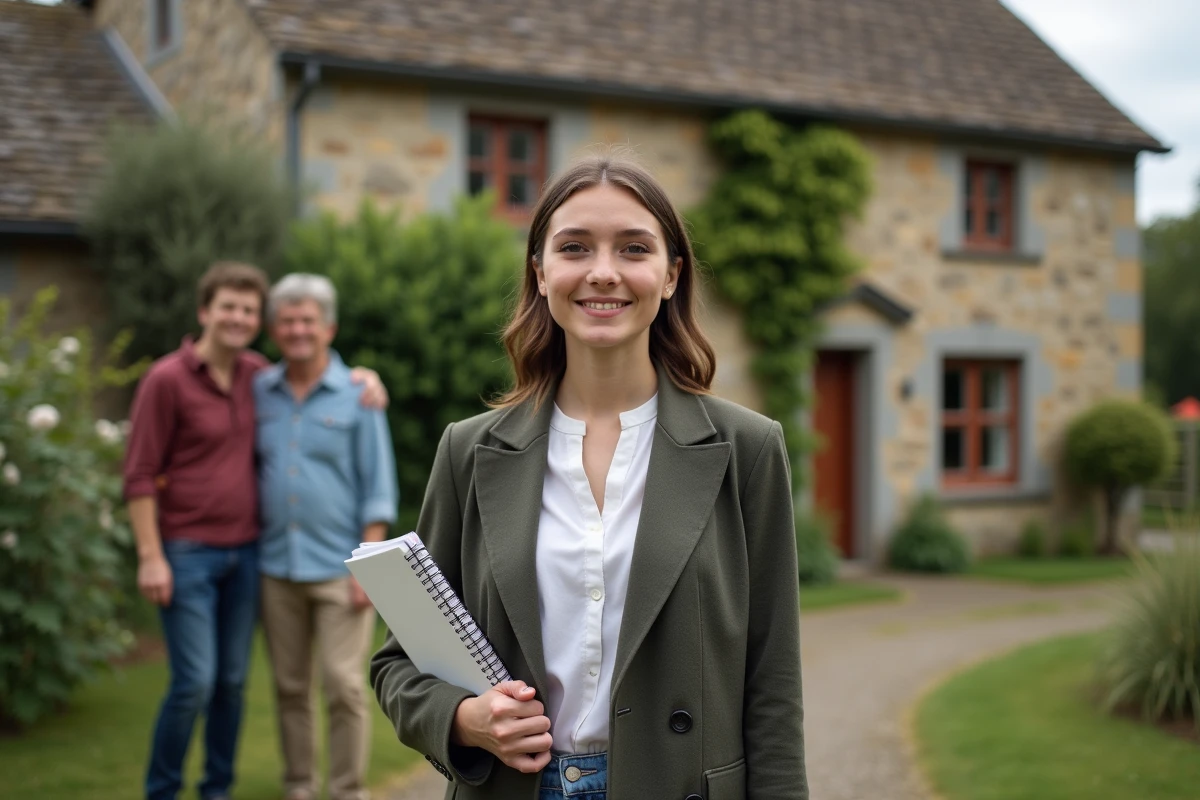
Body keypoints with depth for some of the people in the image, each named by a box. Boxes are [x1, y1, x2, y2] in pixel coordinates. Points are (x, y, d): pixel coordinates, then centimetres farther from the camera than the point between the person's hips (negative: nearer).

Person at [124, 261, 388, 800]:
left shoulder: (257, 375, 8)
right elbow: (140, 475, -8)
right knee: (195, 683, -7)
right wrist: (150, 555, -12)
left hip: (244, 552, 5)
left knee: (233, 681, 9)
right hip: (187, 554, -5)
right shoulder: (166, 379, -7)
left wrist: (363, 375, 6)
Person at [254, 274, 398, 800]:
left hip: (339, 569, -3)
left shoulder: (357, 396, -2)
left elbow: (378, 488, -3)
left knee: (344, 687, -4)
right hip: (276, 567, 3)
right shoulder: (259, 392, 7)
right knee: (289, 688, 10)